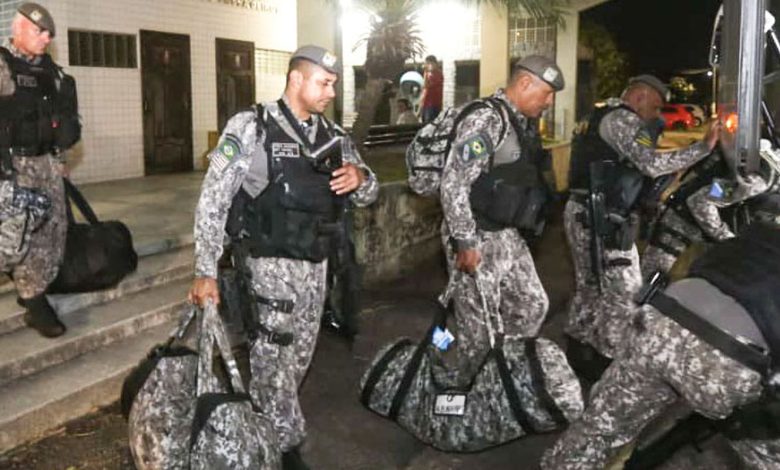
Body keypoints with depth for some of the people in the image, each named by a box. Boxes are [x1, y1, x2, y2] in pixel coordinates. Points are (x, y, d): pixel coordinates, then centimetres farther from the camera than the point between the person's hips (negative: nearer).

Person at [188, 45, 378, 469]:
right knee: (276, 358, -6)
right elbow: (213, 201, -10)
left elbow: (367, 194, 14)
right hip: (270, 263, -6)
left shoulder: (333, 136, 7)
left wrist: (360, 178, -12)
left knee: (299, 358, 15)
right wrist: (205, 272, -15)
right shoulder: (251, 128, -9)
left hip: (315, 265, 6)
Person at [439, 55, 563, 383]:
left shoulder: (525, 124, 10)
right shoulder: (486, 120, -19)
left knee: (531, 307, 16)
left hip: (509, 236, 9)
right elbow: (453, 183, -25)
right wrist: (465, 243, -24)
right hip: (476, 240, -9)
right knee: (479, 324, 2)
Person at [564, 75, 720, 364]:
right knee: (623, 289, -4)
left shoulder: (600, 116, 22)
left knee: (590, 286, 17)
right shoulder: (623, 119, -10)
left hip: (582, 212, 10)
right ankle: (608, 360, 1)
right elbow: (652, 164, -21)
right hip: (602, 217, -10)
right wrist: (703, 147, -18)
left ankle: (578, 352, 26)